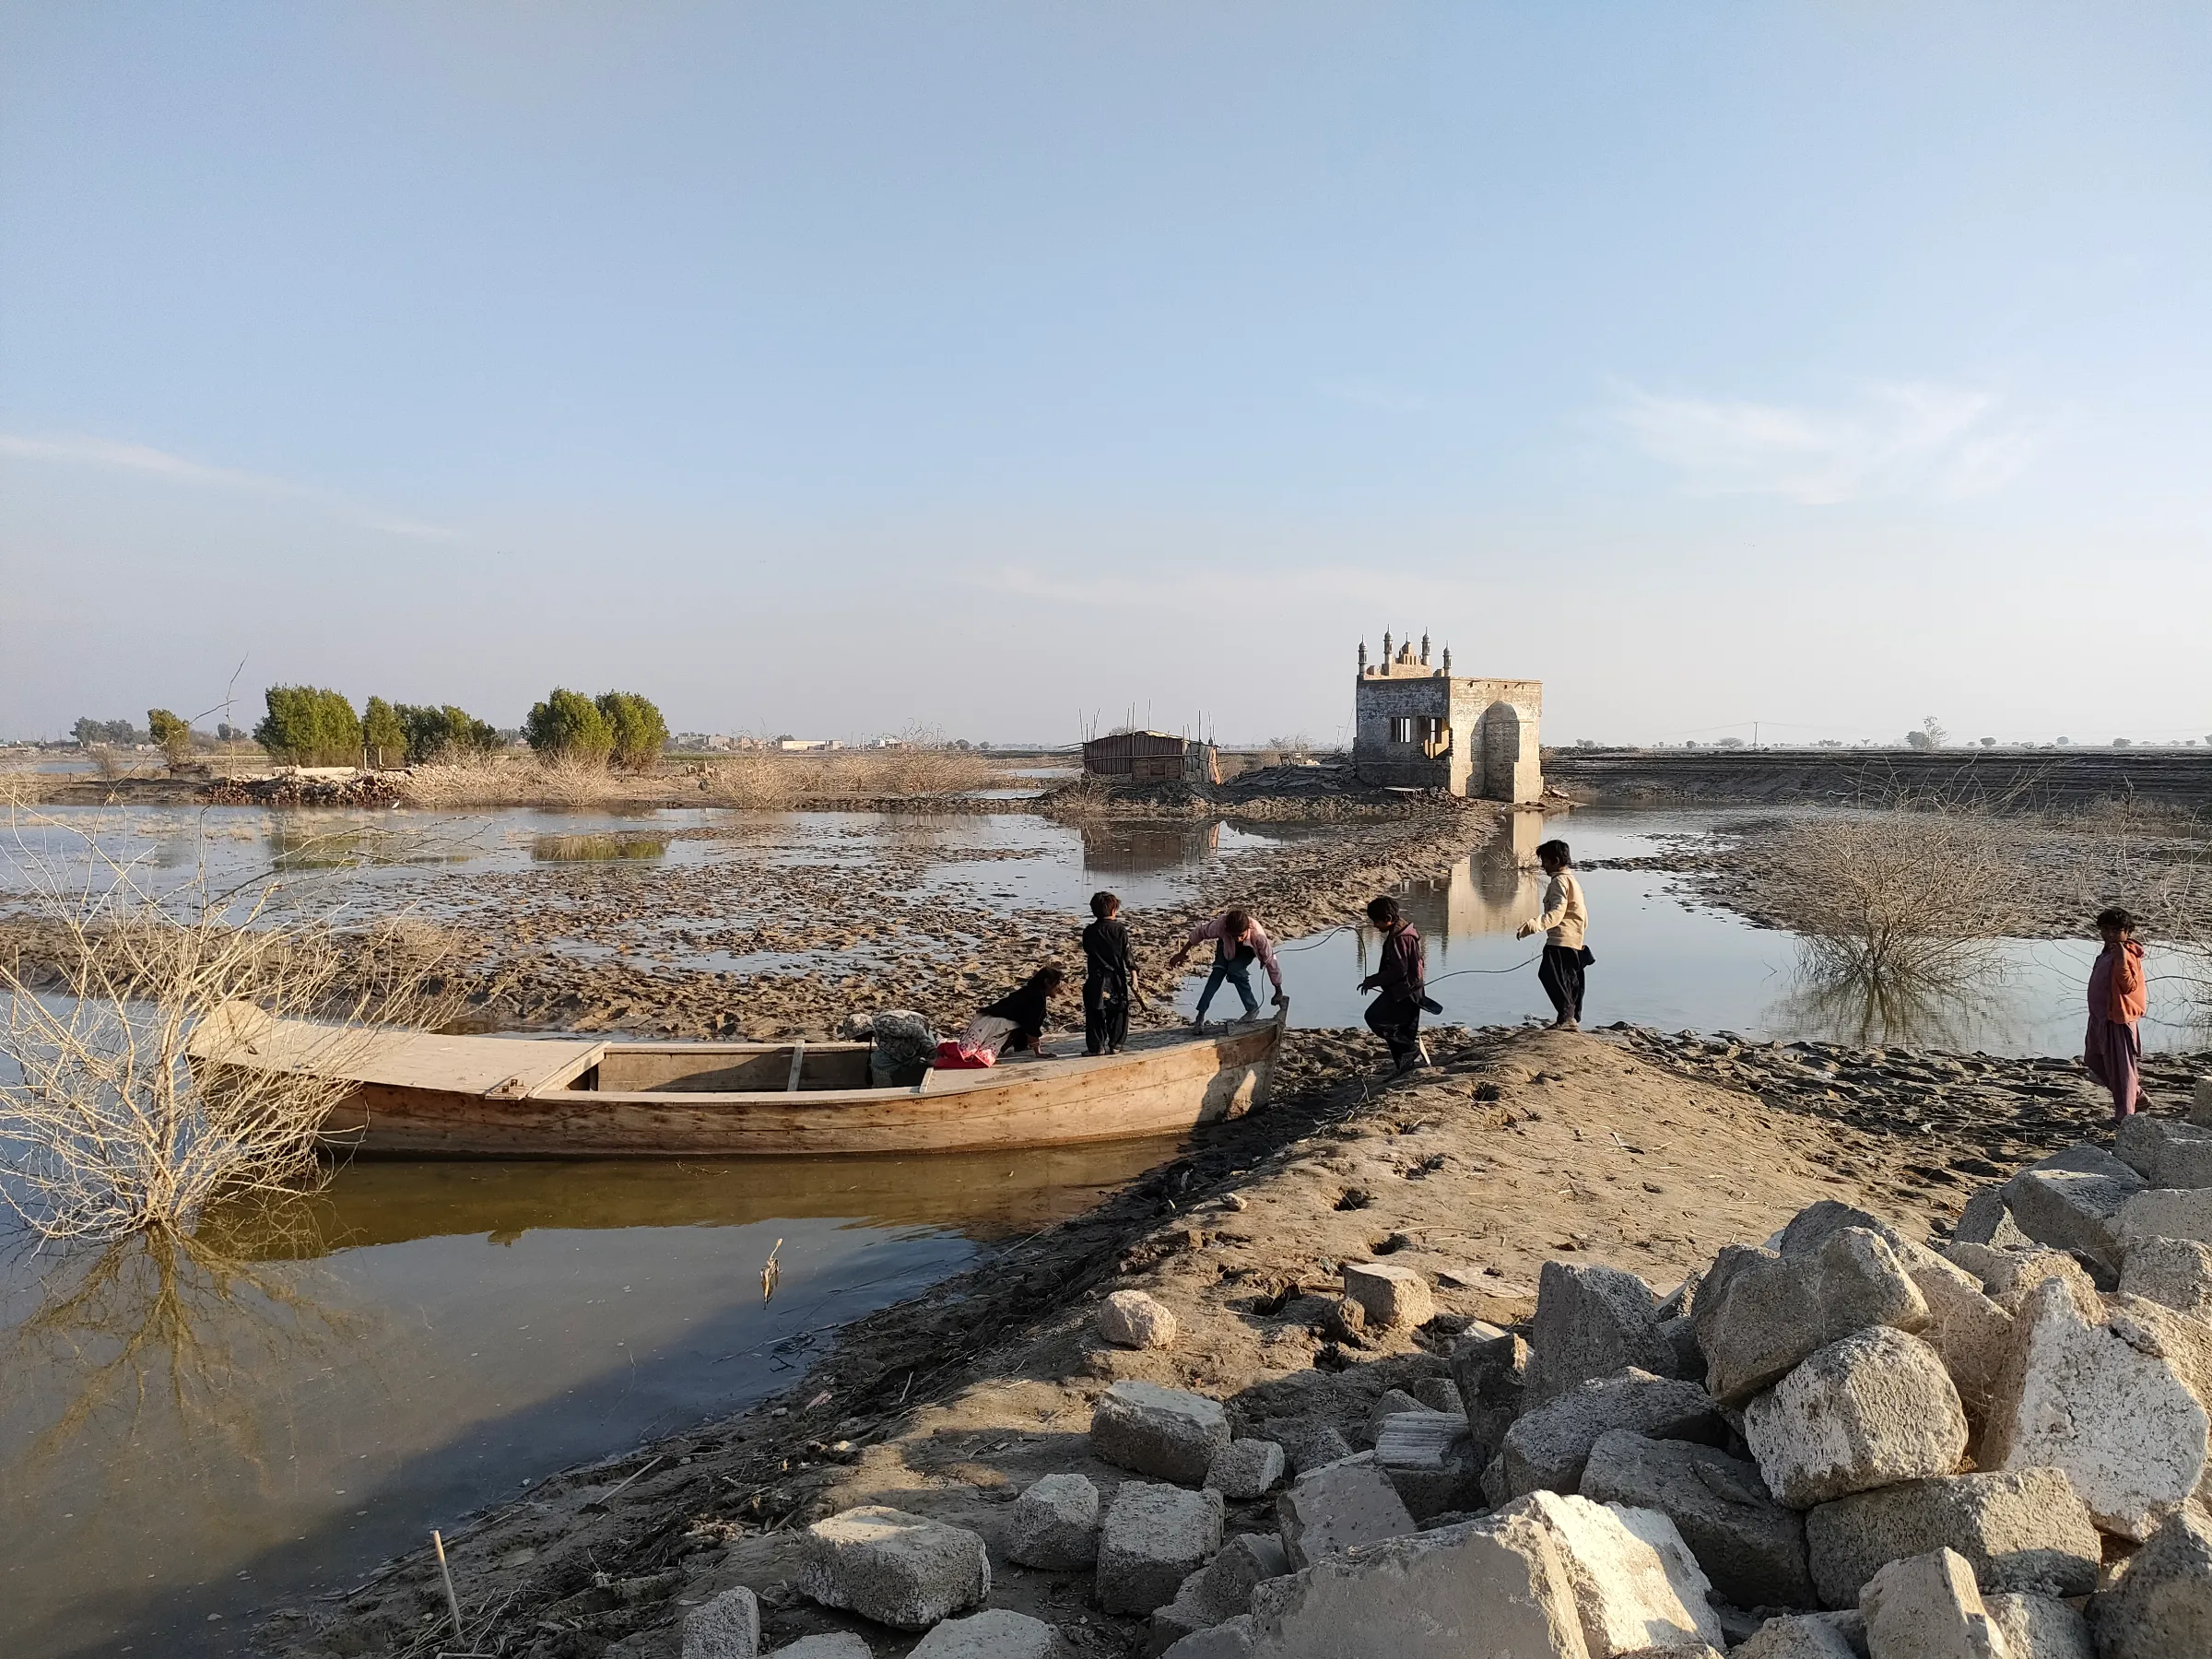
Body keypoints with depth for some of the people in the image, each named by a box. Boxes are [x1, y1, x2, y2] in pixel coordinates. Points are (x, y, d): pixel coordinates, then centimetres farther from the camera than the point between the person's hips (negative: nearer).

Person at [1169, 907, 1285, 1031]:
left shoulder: (1258, 935, -43)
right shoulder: (1220, 924, -41)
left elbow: (1271, 961, -31)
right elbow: (1200, 932, -20)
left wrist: (1279, 991, -21)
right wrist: (1182, 954, -10)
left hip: (1247, 949, -1)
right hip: (1226, 946, 1)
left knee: (1236, 972, -26)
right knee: (1217, 973, -18)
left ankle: (1253, 1009, -7)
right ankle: (1200, 1016, -14)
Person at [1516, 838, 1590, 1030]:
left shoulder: (1560, 881, -10)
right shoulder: (1572, 880, 24)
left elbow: (1557, 912, -25)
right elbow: (1582, 914, 29)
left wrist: (1536, 925, -38)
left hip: (1561, 939, -11)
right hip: (1574, 941, 11)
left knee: (1549, 974, -19)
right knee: (1569, 979, 13)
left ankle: (1566, 1016, -23)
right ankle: (1573, 1019, 17)